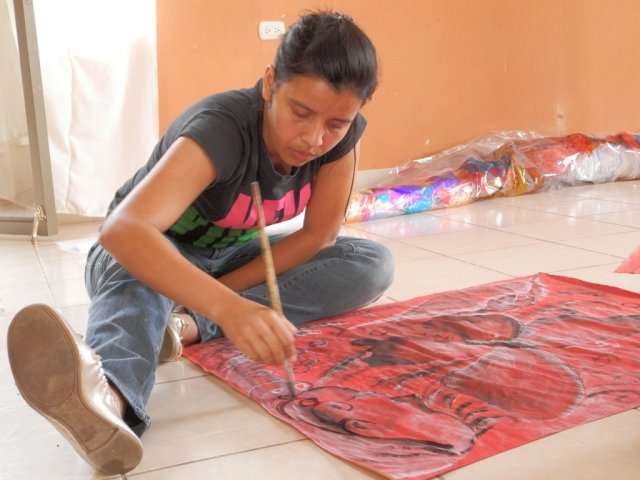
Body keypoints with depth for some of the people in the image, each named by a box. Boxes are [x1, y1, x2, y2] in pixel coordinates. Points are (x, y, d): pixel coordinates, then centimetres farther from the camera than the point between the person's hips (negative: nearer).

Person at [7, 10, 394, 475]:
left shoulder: (344, 133, -20)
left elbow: (318, 235, -14)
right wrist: (226, 307, -67)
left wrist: (213, 303, -21)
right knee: (138, 277, -40)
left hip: (233, 256, 5)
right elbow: (122, 230, -50)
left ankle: (189, 324, -29)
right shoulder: (223, 127, -35)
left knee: (373, 265, -17)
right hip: (154, 252, -4)